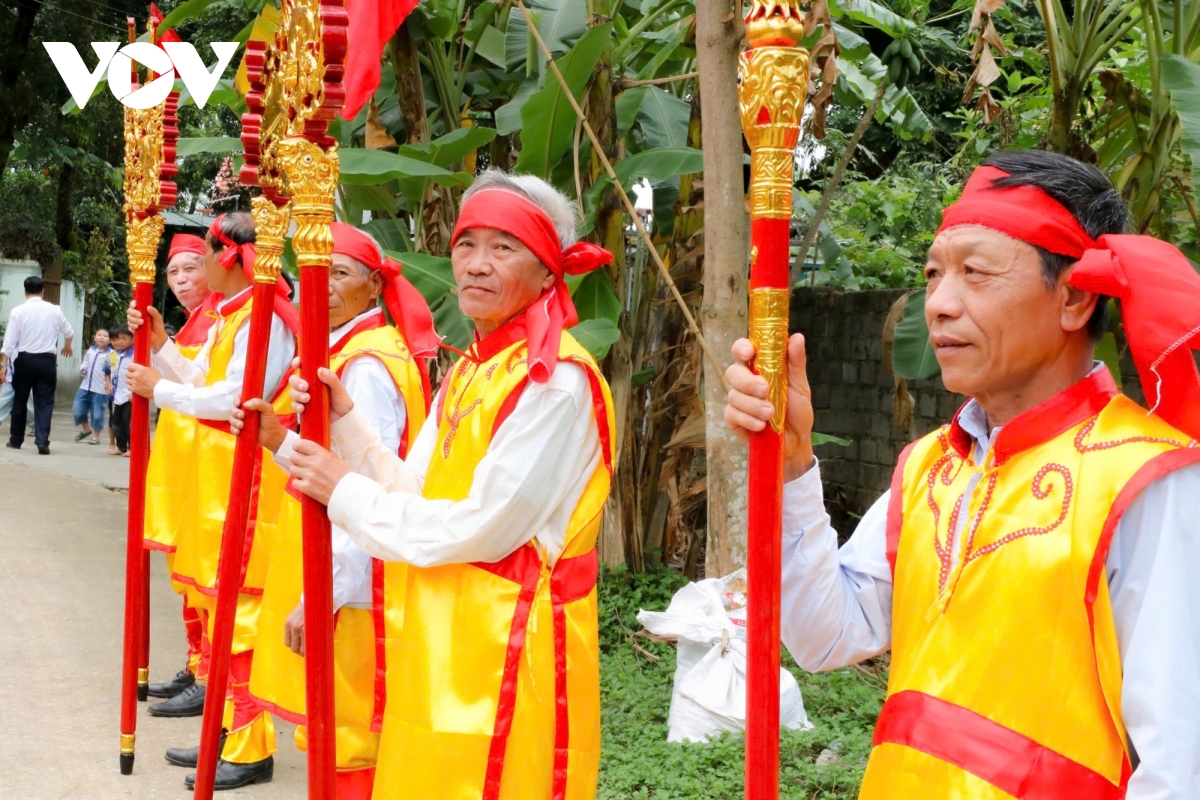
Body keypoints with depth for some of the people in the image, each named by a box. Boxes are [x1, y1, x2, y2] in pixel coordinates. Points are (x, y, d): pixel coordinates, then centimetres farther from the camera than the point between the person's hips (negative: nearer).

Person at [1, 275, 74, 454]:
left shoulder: (18, 311, -6)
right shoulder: (54, 310, 1)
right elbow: (69, 332, 18)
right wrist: (68, 346, 40)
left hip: (24, 360, -1)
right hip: (47, 361, 1)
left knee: (20, 400, 13)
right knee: (45, 402, 2)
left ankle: (16, 440, 23)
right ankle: (42, 442, -9)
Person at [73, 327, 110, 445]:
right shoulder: (90, 351, 9)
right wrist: (82, 370, -1)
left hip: (100, 390, -5)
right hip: (85, 386, 5)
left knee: (97, 414, 1)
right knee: (77, 409, 6)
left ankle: (96, 436, 19)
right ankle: (86, 429, 30)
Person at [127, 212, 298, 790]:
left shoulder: (265, 319, -15)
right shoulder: (226, 317, 15)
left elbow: (236, 398, -20)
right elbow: (200, 381, 16)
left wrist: (160, 388, -10)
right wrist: (161, 346, 8)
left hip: (246, 479, -10)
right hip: (215, 473, 10)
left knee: (236, 607, -7)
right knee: (210, 597, 15)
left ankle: (252, 747, 0)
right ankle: (227, 725, 25)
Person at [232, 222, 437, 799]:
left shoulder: (368, 367, -17)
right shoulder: (346, 354, 14)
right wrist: (281, 442, 1)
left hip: (352, 582, -10)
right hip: (332, 575, 10)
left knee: (344, 735, -2)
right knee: (332, 729, 17)